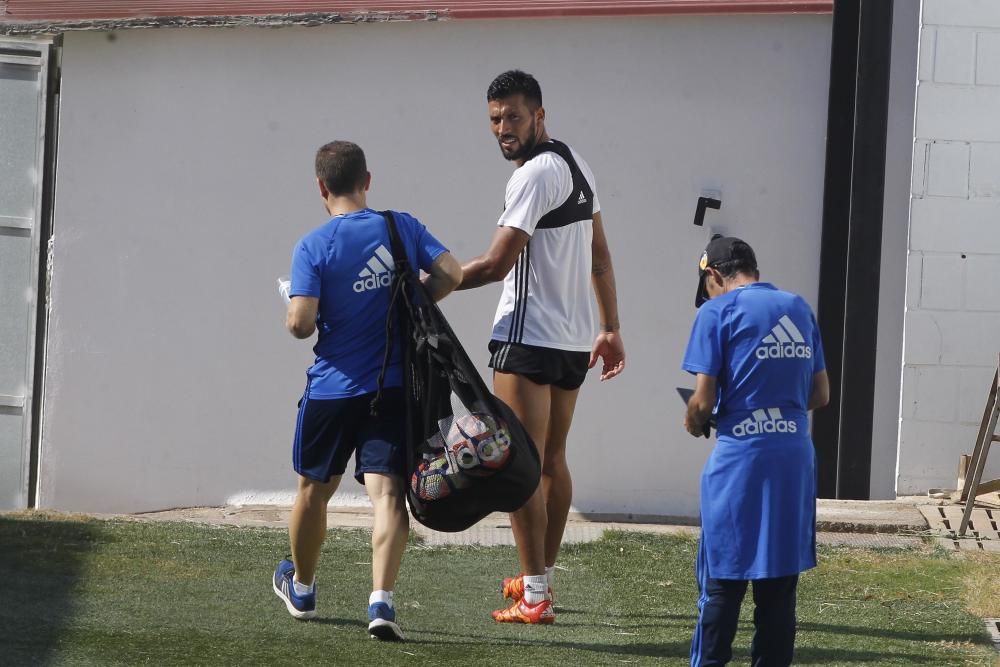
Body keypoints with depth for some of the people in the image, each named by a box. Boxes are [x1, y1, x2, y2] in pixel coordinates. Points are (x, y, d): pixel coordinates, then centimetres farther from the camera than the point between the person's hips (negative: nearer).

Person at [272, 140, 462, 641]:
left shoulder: (313, 248, -11)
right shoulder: (401, 228, -2)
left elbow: (301, 324, -19)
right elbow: (450, 275, -4)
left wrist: (294, 313, 5)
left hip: (332, 391, -1)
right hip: (394, 388, 1)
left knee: (313, 490, 19)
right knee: (387, 493, -6)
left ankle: (301, 587, 37)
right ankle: (381, 600, -23)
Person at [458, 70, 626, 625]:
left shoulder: (535, 174, -16)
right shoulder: (576, 165, 14)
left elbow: (495, 265, -20)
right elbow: (600, 255, 19)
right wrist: (611, 328, 22)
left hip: (528, 339, -10)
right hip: (574, 341, 10)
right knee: (552, 461, 18)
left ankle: (534, 598, -10)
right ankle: (541, 578, 28)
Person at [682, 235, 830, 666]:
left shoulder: (718, 312, -5)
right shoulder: (800, 309, 12)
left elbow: (703, 401, -8)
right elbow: (820, 395, 15)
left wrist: (693, 424, 12)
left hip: (740, 458, -5)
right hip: (795, 459, 5)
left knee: (722, 581, 2)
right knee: (780, 583, 9)